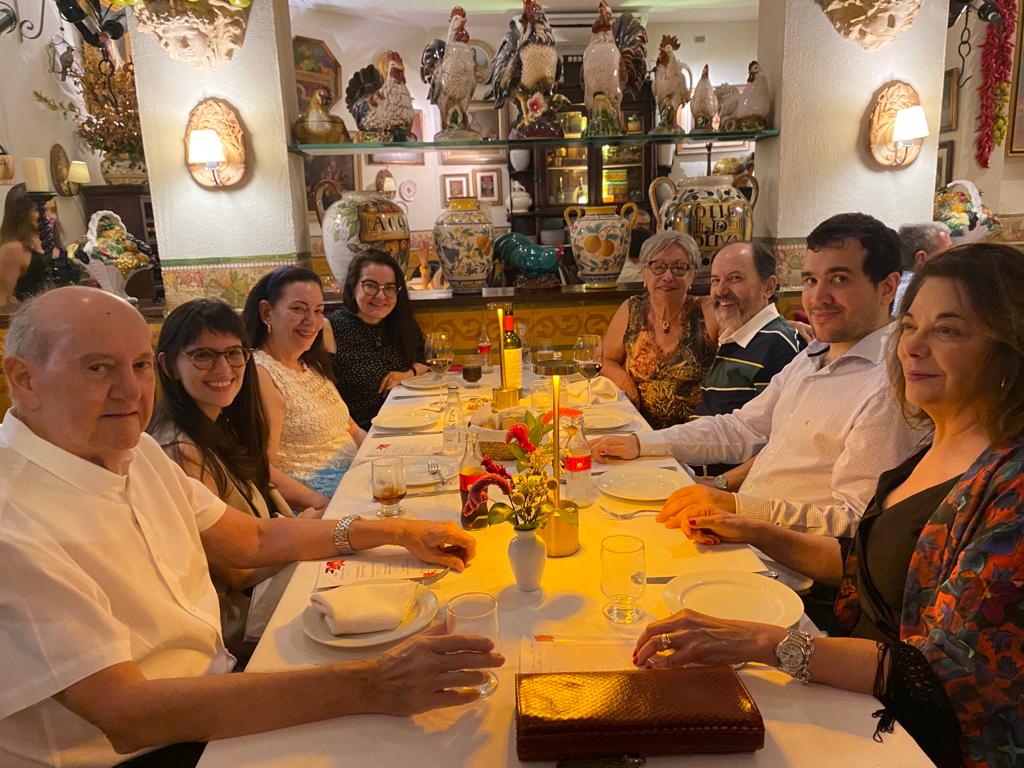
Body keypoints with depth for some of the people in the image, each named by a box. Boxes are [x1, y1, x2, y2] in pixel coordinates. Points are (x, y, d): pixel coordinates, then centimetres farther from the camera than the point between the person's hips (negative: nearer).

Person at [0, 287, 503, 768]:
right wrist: (365, 686, -35)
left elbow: (253, 539, 9)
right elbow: (126, 715, -29)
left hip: (217, 690, 7)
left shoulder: (132, 449, 2)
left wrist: (399, 533, -1)